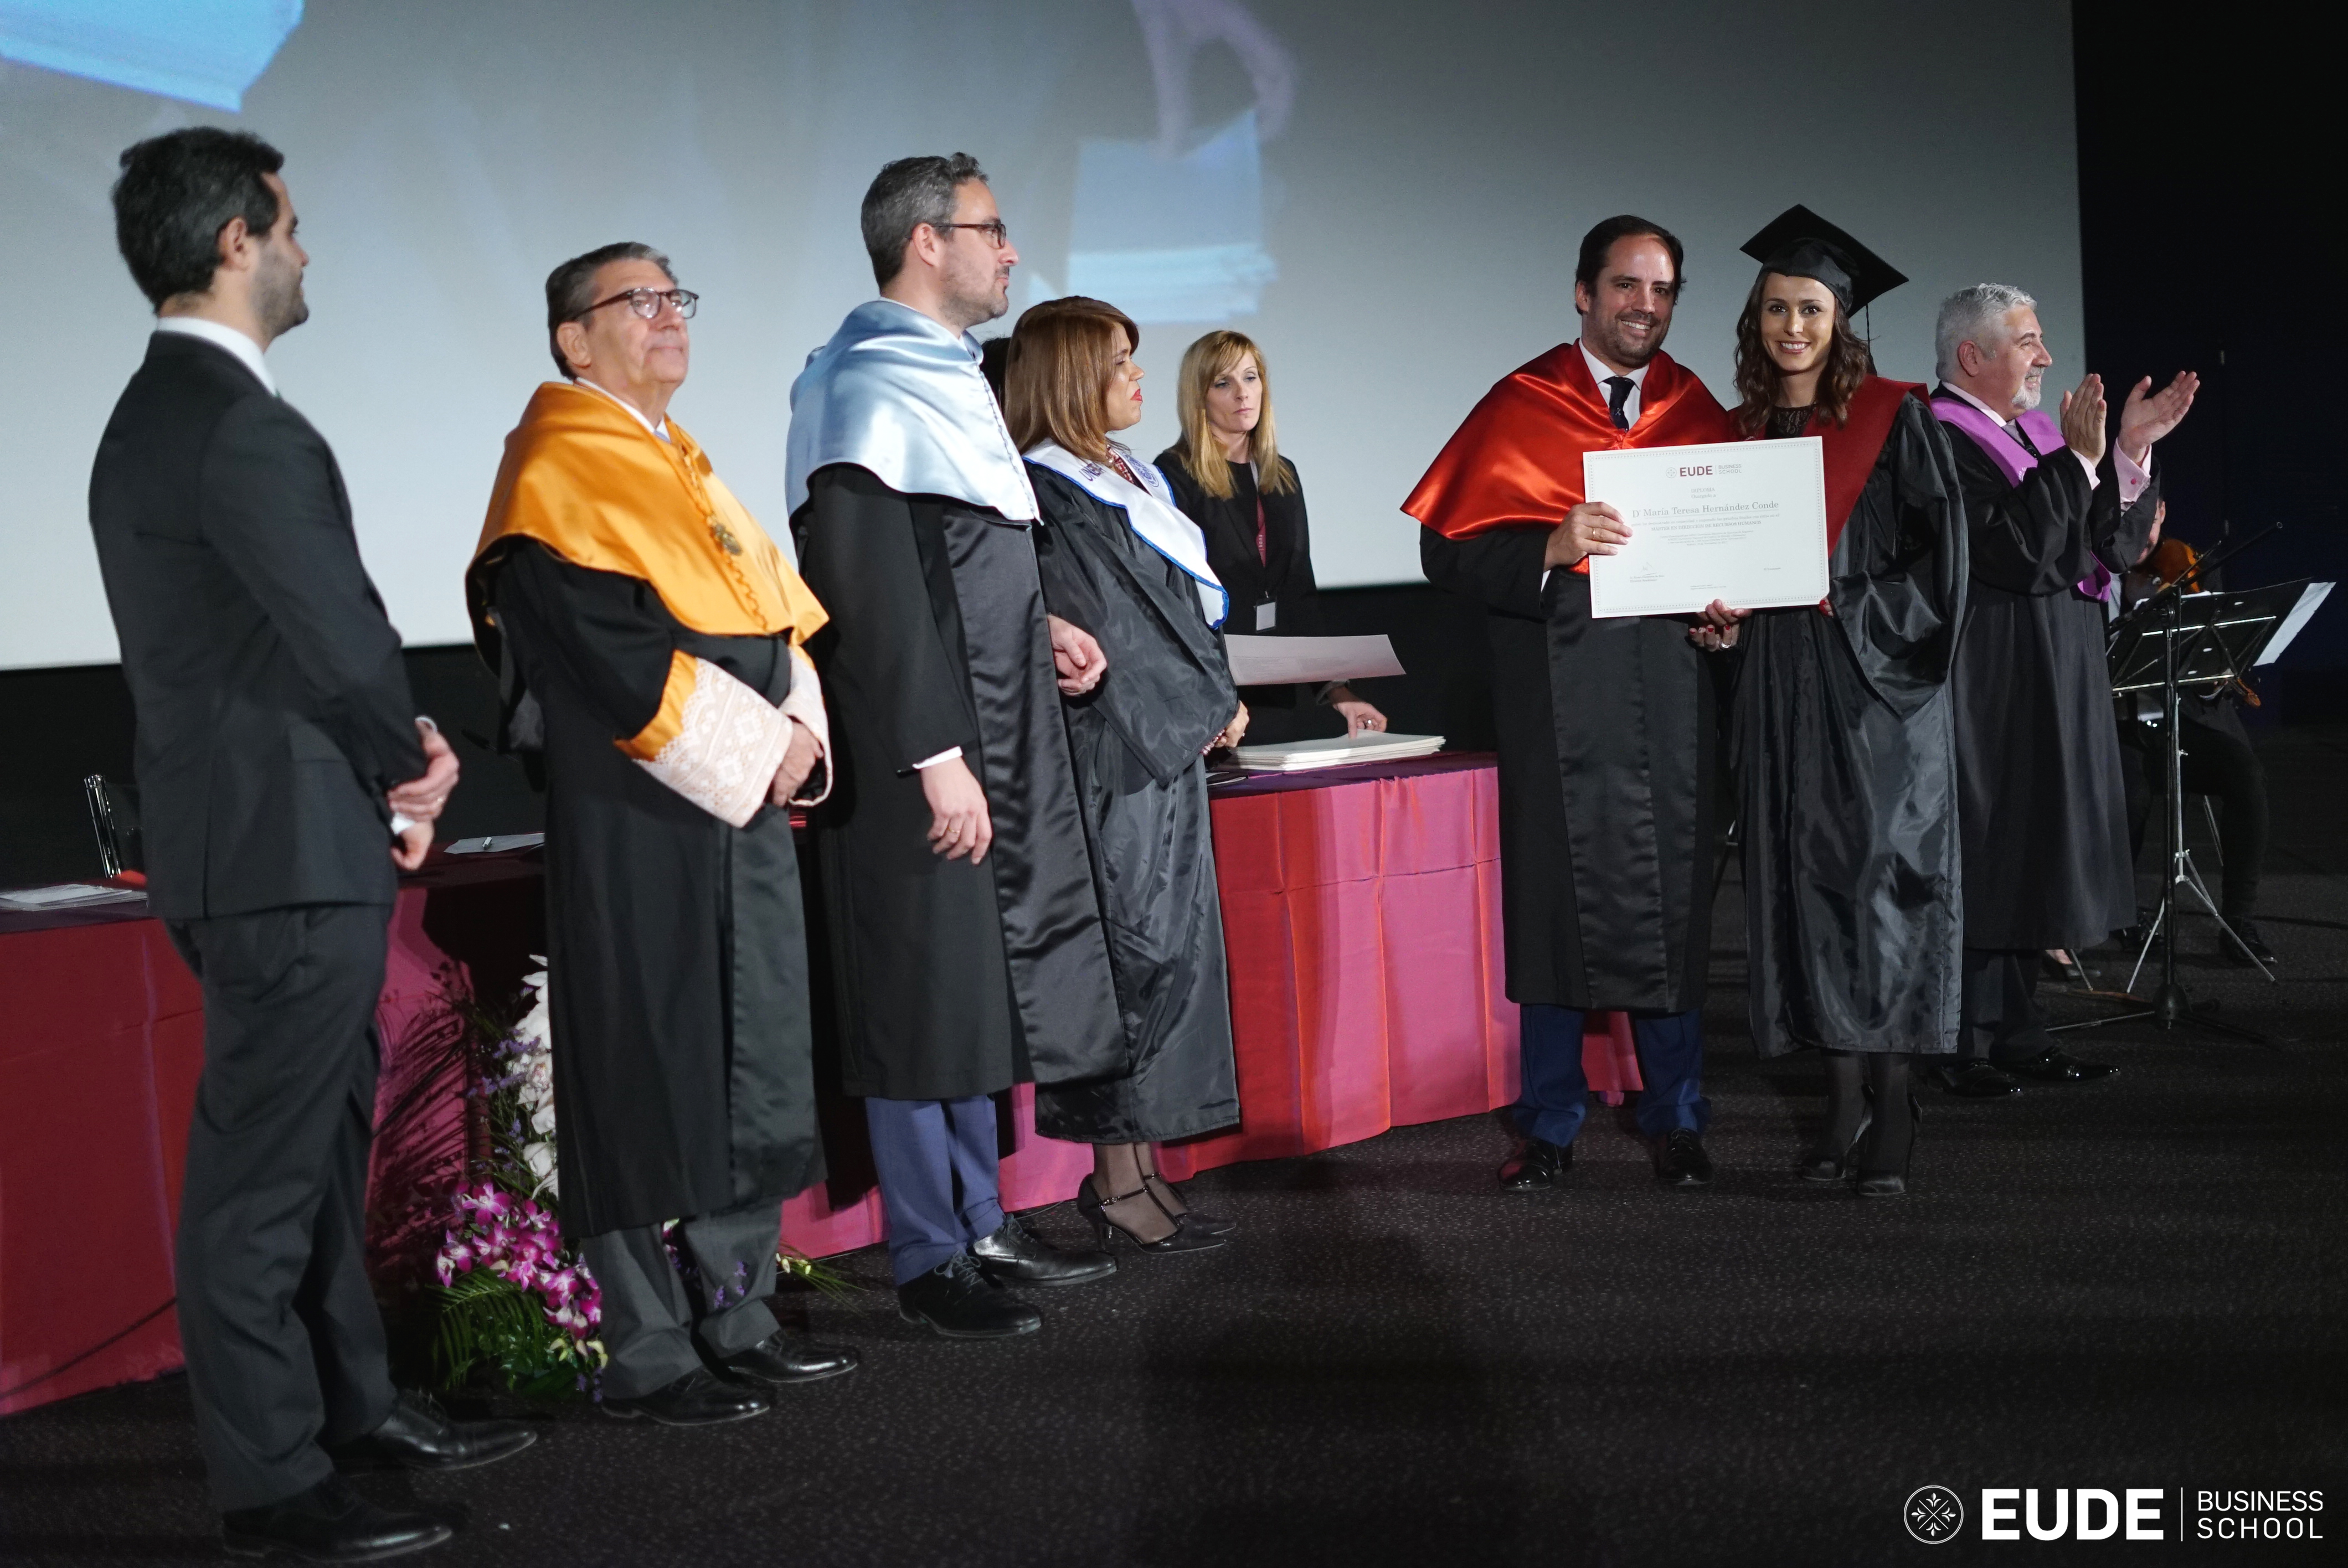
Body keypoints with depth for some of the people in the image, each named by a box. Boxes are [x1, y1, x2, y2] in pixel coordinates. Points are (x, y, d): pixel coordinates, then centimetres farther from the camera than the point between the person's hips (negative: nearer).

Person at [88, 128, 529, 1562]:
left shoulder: (153, 419, 15)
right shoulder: (239, 430, -19)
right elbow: (345, 642, -18)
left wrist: (394, 753, 3)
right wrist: (415, 764, 1)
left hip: (261, 840, 11)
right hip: (287, 849, -11)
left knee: (324, 1138, 20)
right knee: (264, 1171, -2)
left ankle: (354, 1403, 33)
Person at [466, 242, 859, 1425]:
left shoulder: (679, 468, 20)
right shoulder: (558, 473, -8)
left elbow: (777, 611, 17)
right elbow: (616, 654, -18)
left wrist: (799, 728, -1)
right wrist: (755, 750, -15)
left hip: (746, 807, 9)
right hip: (633, 824, -9)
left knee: (750, 1065, 11)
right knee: (647, 1076, -5)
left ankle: (736, 1321, 20)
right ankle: (647, 1360, 1)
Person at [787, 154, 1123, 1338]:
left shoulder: (947, 379, 17)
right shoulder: (866, 387, -14)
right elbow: (870, 591, -21)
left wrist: (1040, 630, 13)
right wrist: (935, 756, -24)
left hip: (996, 735, 10)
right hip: (919, 750, -10)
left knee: (983, 985, 15)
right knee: (925, 995, -2)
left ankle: (983, 1225, 26)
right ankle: (930, 1261, 7)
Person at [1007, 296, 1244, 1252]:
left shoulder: (1128, 480, 16)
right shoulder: (1050, 498, -13)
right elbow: (1105, 634, -16)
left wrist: (1212, 701, 6)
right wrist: (1210, 709, -7)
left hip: (1169, 747, 9)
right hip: (1113, 756, -9)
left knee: (1164, 949, 9)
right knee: (1139, 951, -7)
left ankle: (1133, 1171, 14)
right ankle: (1120, 1182, -1)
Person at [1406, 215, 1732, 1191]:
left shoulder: (1693, 410, 11)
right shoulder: (1522, 408, 1)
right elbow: (1450, 552, -7)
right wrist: (1554, 549, -22)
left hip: (1672, 685, 3)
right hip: (1558, 689, -3)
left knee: (1671, 893, 5)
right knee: (1559, 895, 1)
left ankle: (1674, 1120, 17)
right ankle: (1550, 1127, 12)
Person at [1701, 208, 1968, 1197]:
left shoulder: (1894, 420, -2)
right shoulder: (1746, 430, 13)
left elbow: (1939, 559, -6)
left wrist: (1842, 605, -15)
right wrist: (1725, 609, -1)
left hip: (1873, 691, -5)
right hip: (1779, 693, 5)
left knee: (1878, 883, -7)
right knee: (1804, 884, 3)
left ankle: (1891, 1121, -3)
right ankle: (1844, 1106, 10)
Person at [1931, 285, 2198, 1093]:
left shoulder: (2038, 437, 14)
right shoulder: (1940, 442, -13)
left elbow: (2114, 545, 8)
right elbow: (2017, 552, -24)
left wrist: (2132, 451, -2)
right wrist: (2078, 459, -21)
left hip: (2056, 684, 9)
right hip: (1988, 685, -9)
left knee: (2025, 862, 12)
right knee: (1982, 860, -5)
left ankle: (2015, 1034, 19)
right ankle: (1963, 1047, 1)